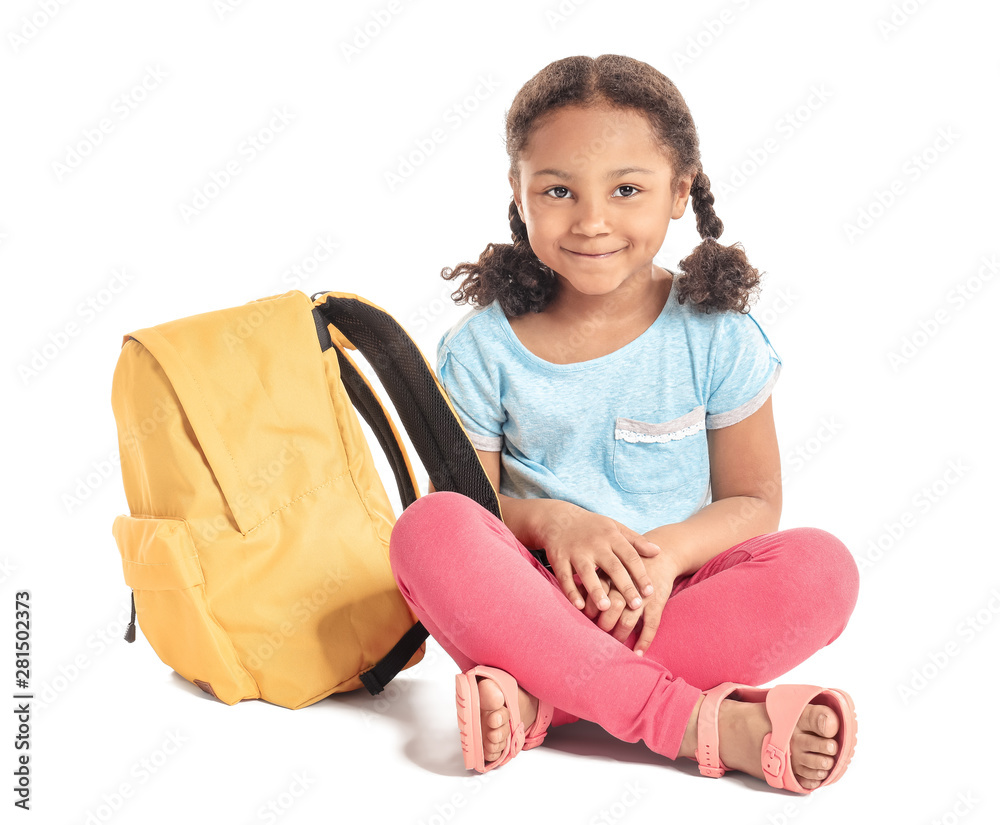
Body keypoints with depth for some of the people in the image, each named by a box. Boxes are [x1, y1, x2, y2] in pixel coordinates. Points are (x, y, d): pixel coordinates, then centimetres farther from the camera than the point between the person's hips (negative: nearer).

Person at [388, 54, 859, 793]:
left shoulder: (717, 338, -2)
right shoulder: (483, 348, -1)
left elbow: (754, 502, 2)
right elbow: (467, 503, 1)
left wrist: (667, 552, -18)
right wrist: (550, 519, -21)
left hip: (676, 595, 1)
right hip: (539, 593, 0)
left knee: (821, 568, -27)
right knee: (428, 529, -30)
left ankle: (537, 699, -30)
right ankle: (698, 722, -34)